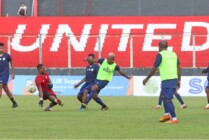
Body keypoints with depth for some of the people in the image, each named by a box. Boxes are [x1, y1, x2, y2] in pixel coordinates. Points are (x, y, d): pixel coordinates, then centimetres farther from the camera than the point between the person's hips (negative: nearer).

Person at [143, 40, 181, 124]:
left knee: (167, 99, -5)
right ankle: (166, 114, 17)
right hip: (174, 79, 7)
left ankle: (174, 119, -11)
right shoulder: (173, 54, 14)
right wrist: (179, 80, 18)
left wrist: (147, 79, 4)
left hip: (166, 80, -7)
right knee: (164, 96, 23)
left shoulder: (160, 55, -4)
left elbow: (154, 69, -7)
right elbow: (179, 68, 14)